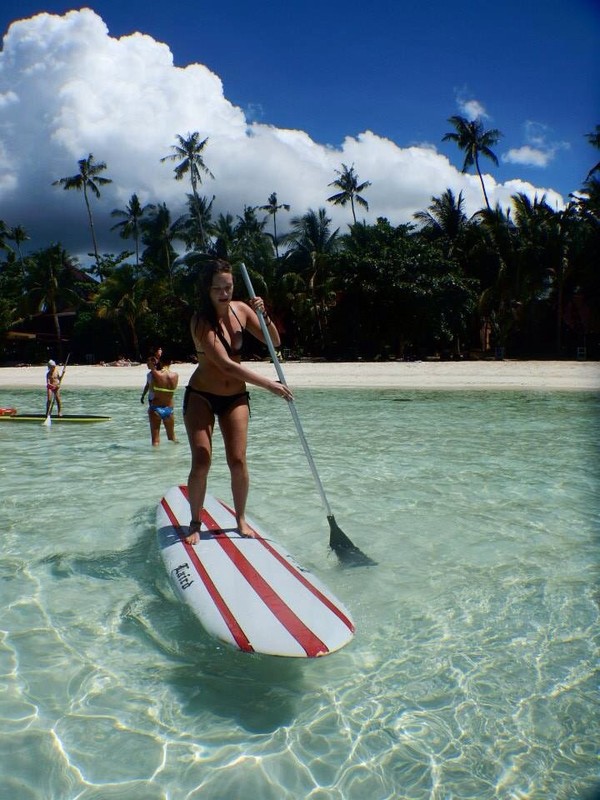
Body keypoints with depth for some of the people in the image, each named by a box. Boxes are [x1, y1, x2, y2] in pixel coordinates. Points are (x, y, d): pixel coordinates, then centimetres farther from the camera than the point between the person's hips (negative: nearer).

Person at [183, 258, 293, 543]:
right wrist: (269, 384, -31)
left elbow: (274, 341, 3)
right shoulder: (201, 321, -20)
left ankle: (241, 519, 15)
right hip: (201, 396, -4)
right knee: (201, 461, -10)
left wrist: (264, 316, -17)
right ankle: (195, 523, 8)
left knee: (237, 460, -3)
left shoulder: (241, 309, -4)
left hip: (235, 397, 4)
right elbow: (227, 365, -29)